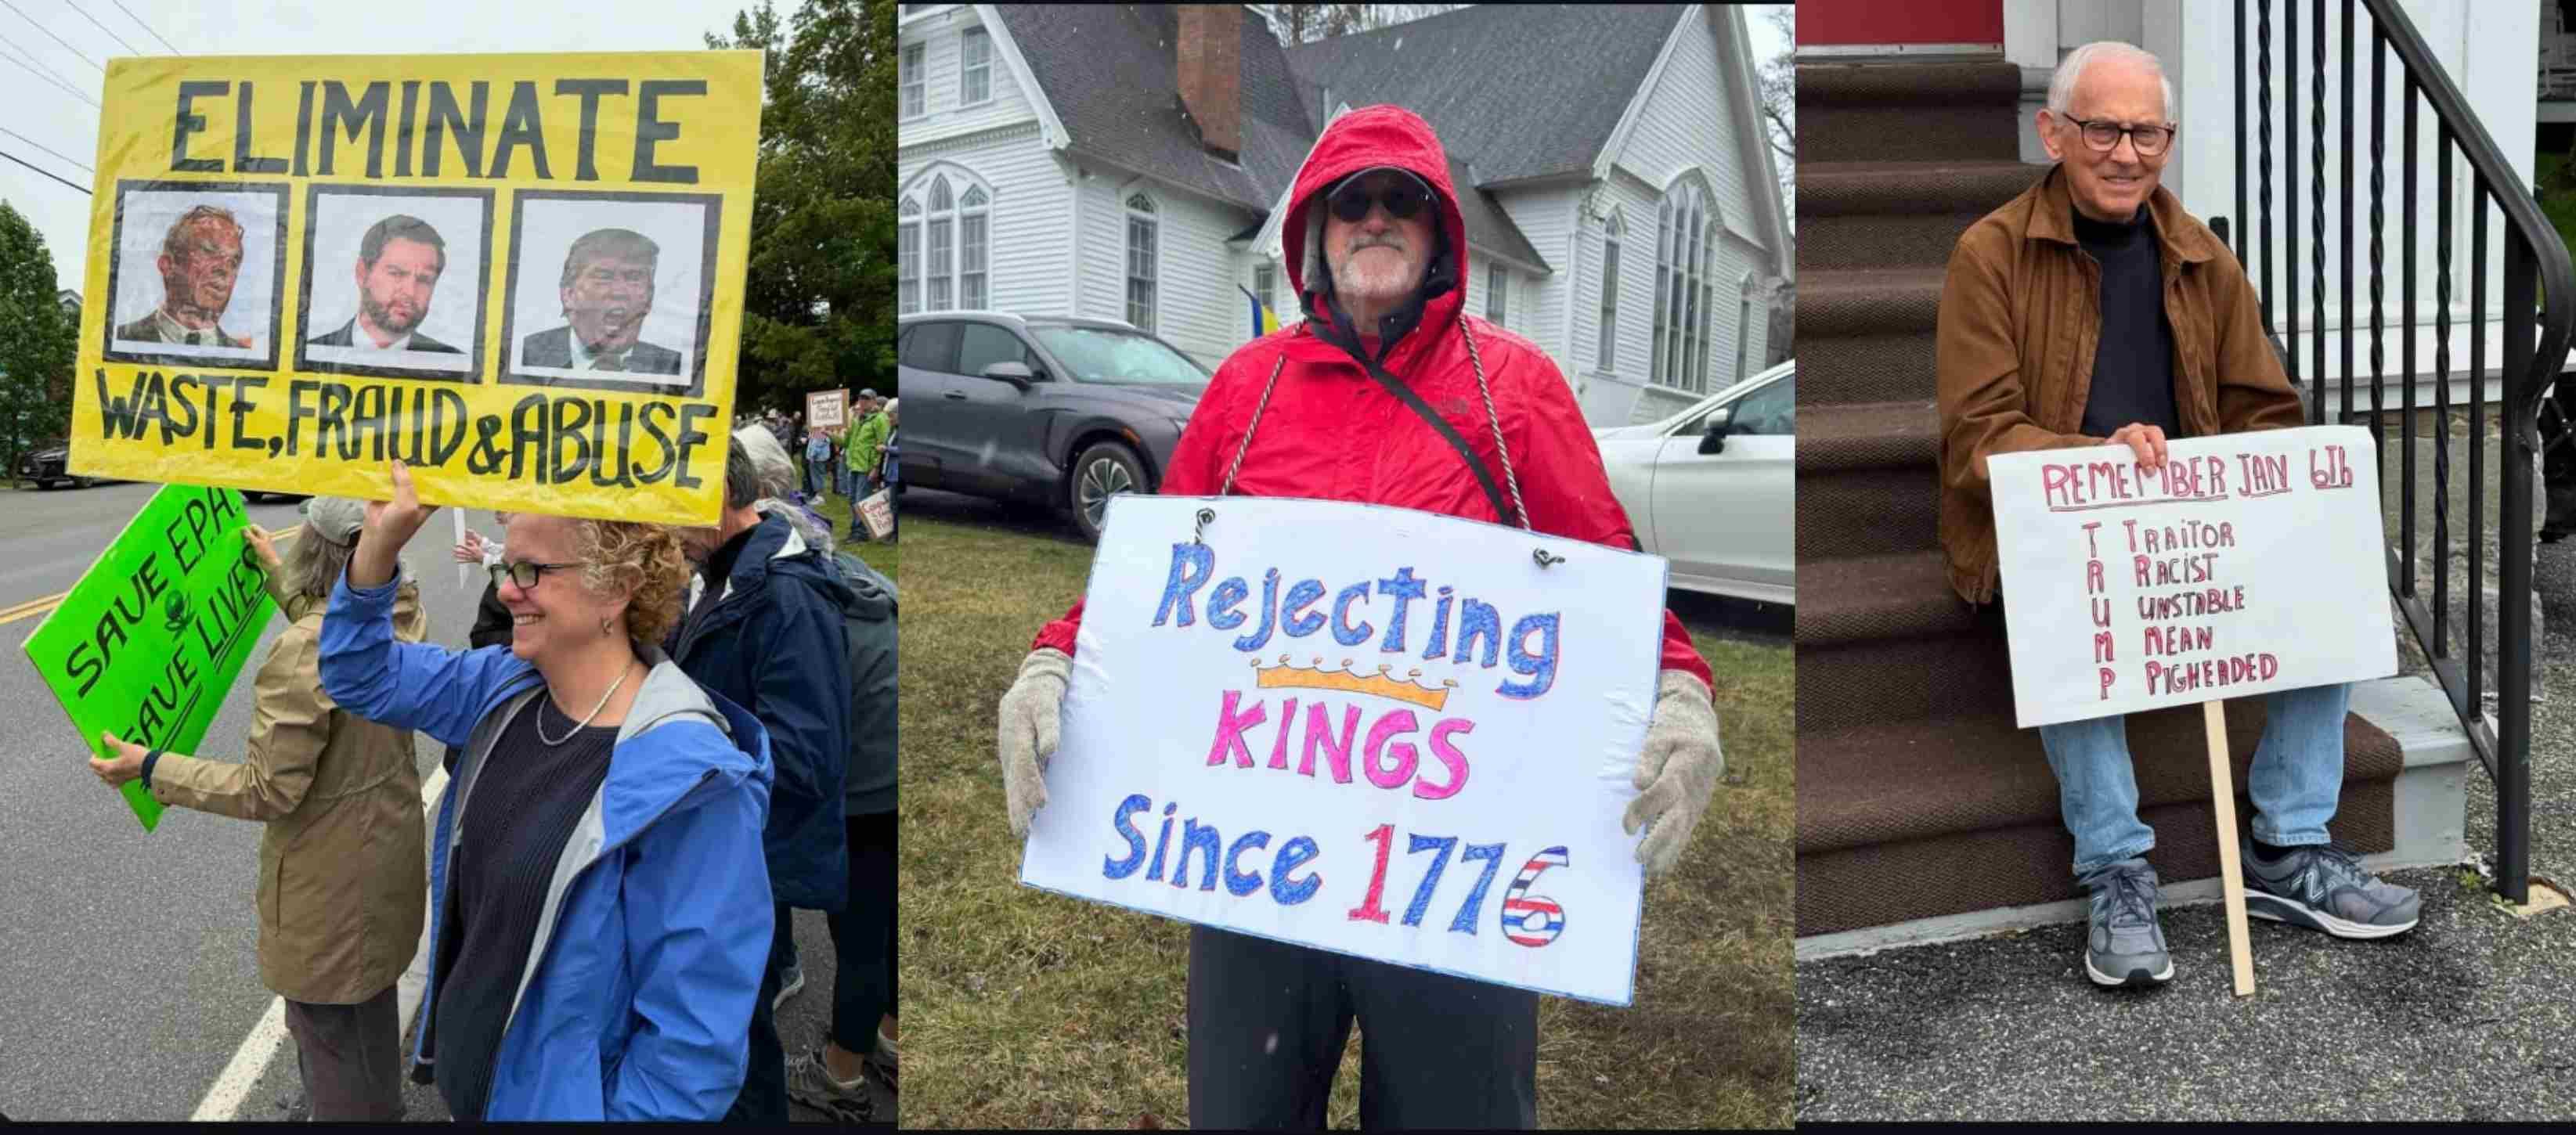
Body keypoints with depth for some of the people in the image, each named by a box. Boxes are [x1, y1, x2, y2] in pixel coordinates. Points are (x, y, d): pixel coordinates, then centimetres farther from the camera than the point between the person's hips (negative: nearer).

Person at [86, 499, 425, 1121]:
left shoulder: (302, 651, -30)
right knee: (371, 1002, 28)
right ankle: (380, 1108, 47)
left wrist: (152, 768, -15)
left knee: (327, 1027, 12)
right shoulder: (405, 613, -8)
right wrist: (274, 571, 26)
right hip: (389, 844, 8)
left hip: (331, 873, -8)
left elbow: (268, 790, -25)